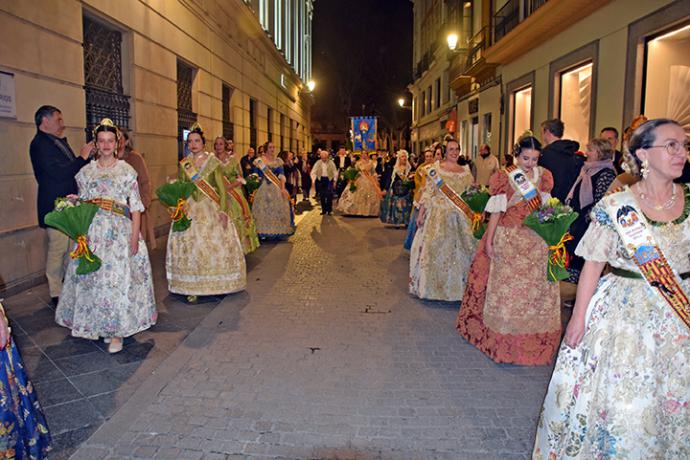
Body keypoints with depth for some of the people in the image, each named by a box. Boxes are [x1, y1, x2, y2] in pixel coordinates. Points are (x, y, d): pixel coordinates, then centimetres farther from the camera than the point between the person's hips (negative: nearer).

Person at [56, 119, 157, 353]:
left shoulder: (126, 171, 3)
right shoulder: (86, 172, 11)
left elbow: (136, 207, -1)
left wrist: (135, 237, -8)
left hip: (119, 232, -3)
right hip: (92, 232, 3)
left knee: (119, 278, -6)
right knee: (92, 278, 2)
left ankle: (116, 331, 4)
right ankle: (97, 325, 19)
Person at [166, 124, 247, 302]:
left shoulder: (213, 162, -2)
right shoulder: (184, 164, 8)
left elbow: (222, 189, -5)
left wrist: (223, 211, -15)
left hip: (211, 208, -3)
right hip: (190, 209, 3)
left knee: (215, 245, 1)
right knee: (189, 247, 0)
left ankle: (216, 284, 16)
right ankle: (192, 287, 8)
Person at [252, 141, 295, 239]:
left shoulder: (278, 161, 8)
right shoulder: (259, 161, 4)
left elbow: (281, 175, -1)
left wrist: (283, 188, -11)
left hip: (277, 188, 2)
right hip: (264, 188, -2)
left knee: (278, 209, 3)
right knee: (264, 209, -2)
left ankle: (277, 232, 14)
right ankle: (264, 233, 5)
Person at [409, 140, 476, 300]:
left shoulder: (466, 171, 9)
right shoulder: (435, 169, 0)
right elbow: (427, 192, -3)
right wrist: (421, 213, -9)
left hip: (460, 216, 3)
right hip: (438, 214, -3)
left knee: (459, 249, 4)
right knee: (434, 247, -1)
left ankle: (456, 285, 17)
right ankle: (432, 284, 12)